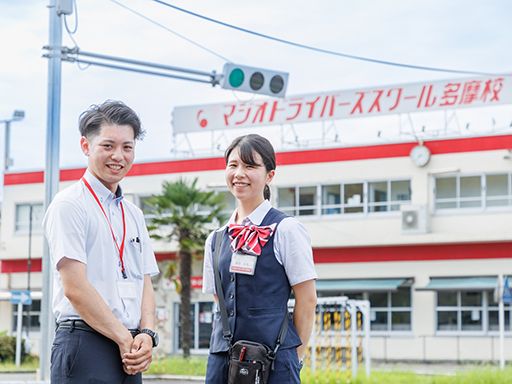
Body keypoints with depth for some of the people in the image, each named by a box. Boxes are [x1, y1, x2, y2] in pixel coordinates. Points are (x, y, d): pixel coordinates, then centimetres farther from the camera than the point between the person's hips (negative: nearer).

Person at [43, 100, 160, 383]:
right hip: (84, 346, -7)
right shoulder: (69, 205, -4)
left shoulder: (134, 216, 18)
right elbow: (75, 287, -12)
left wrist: (147, 335, -4)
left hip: (129, 353, 7)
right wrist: (125, 339, -10)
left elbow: (145, 286, 15)